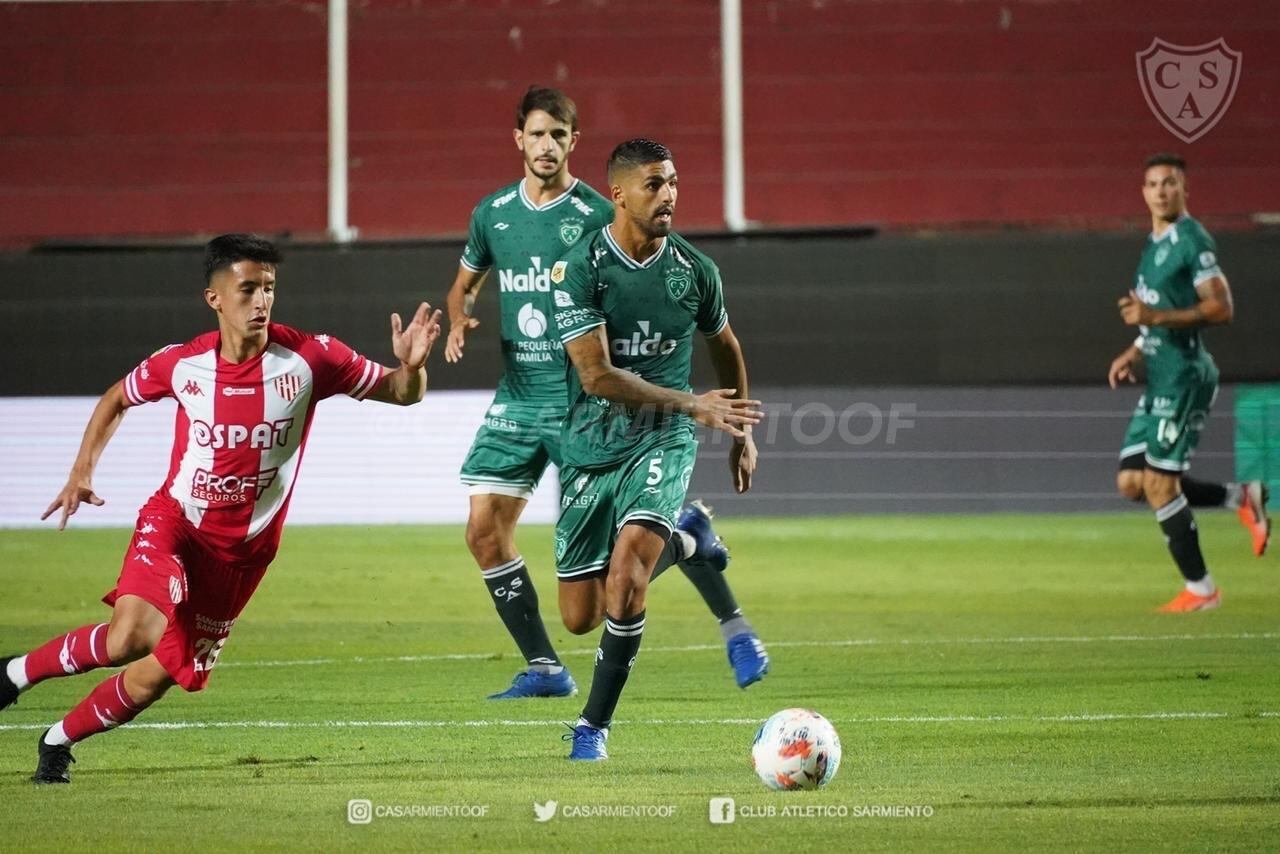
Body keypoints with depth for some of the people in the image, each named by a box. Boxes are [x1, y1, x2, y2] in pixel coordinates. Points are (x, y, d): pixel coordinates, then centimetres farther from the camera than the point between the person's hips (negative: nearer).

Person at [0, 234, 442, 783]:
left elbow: (400, 393, -4)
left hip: (243, 548, 2)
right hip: (174, 521, -2)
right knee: (133, 635, -27)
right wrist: (83, 470, 1)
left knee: (161, 675, 1)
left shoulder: (308, 358, -12)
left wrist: (412, 367, -27)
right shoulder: (182, 364, -9)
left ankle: (60, 739, 25)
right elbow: (117, 398, 11)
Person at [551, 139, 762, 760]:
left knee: (625, 568, -26)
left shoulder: (694, 270, 0)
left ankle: (594, 725, -13)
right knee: (581, 617, 2)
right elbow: (596, 375, -18)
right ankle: (681, 543, 36)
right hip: (590, 448, 0)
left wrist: (741, 431, 27)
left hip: (662, 443, 0)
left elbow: (725, 348, 21)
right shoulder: (579, 269, -11)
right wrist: (691, 404, -22)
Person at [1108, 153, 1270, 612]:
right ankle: (1242, 497, 17)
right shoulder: (1154, 244, 17)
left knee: (1159, 483, -7)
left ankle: (1200, 588, 3)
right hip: (1159, 378, 10)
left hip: (1185, 374, -10)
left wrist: (1155, 317, -24)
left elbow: (1220, 308, -20)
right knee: (1132, 482, 8)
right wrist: (1134, 352, 14)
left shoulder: (1192, 241, -13)